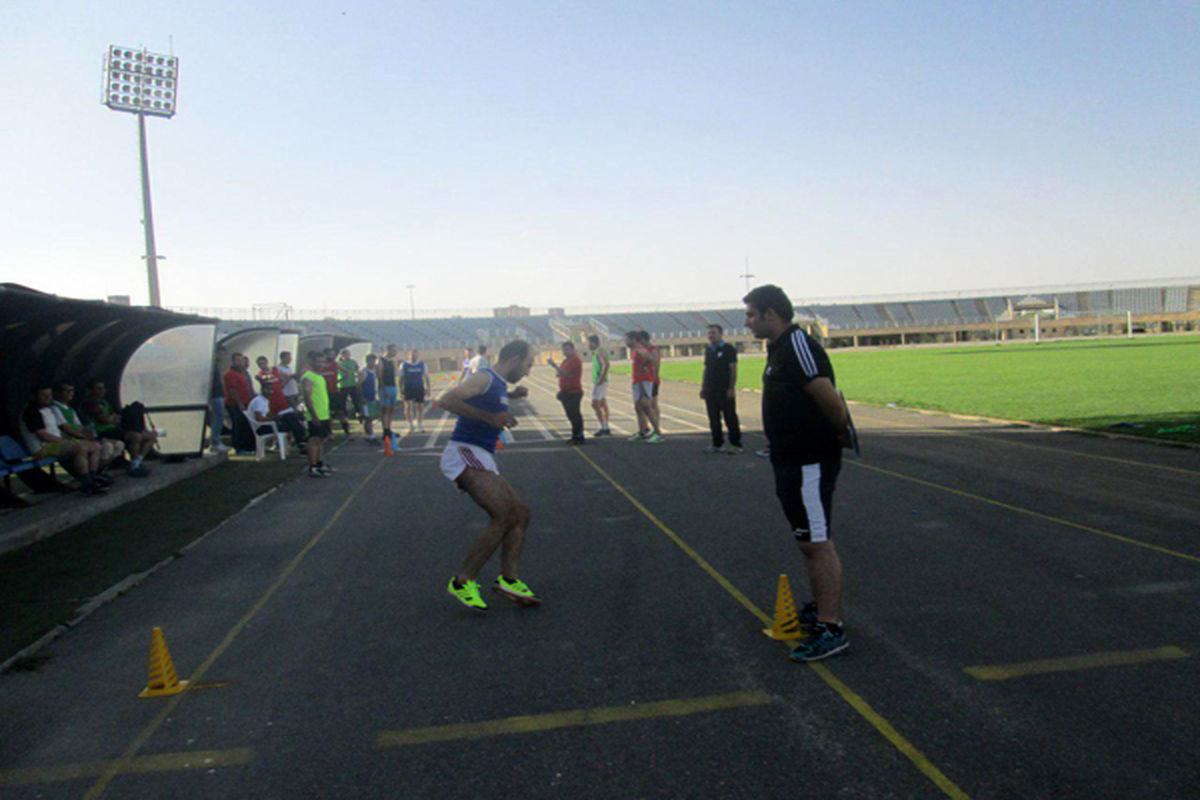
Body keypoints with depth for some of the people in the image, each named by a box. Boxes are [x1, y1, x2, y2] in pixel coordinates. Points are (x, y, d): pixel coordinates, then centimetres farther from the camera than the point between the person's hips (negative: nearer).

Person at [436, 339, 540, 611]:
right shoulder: (485, 378, -8)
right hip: (464, 454, -10)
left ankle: (509, 578, 0)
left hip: (479, 461, 10)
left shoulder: (497, 384, 21)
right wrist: (491, 418, -21)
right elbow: (446, 400, -22)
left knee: (520, 512, 7)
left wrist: (511, 395, 29)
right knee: (504, 515, -21)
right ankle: (462, 581, -14)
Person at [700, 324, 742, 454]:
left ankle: (736, 444, 4)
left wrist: (731, 388, -15)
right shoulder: (708, 350, 14)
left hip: (725, 391, -6)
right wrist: (703, 388, 12)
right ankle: (717, 444, 16)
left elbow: (733, 370, -9)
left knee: (730, 418, -2)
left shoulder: (729, 349, -5)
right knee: (713, 419, 8)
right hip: (711, 390, 6)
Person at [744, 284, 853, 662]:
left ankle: (832, 628, -1)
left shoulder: (798, 346, -18)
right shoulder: (781, 347, 15)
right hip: (792, 460, 11)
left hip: (810, 461, -11)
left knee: (816, 542, -7)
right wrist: (837, 433, 14)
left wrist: (840, 433, -8)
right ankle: (821, 608, 34)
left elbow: (829, 398, -23)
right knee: (809, 541, 20)